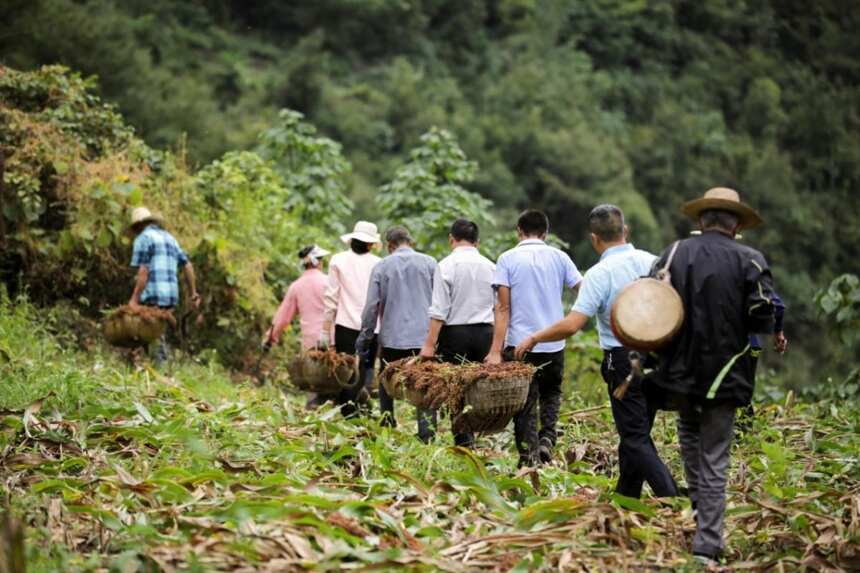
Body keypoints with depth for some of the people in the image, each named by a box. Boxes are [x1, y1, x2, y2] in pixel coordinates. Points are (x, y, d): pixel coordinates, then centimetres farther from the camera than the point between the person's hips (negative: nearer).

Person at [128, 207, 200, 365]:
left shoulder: (143, 239, -1)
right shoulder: (169, 238, 22)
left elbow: (143, 271, -11)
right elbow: (188, 266, 19)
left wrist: (134, 298, -11)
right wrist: (193, 292, 22)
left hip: (152, 295, -7)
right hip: (172, 294, 7)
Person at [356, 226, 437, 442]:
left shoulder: (381, 267, 3)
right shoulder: (429, 263, 3)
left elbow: (371, 306, 2)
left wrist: (365, 337, 10)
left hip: (392, 337, 0)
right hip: (425, 336, 0)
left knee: (387, 387, 13)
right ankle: (427, 436, -8)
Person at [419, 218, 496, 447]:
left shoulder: (447, 265, -7)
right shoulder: (490, 266, 7)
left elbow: (439, 310, -12)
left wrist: (430, 343, -10)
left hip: (455, 333, -4)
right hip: (485, 332, 4)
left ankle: (464, 440, -4)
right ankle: (471, 435, 9)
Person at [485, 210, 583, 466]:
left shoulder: (507, 259, -2)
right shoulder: (559, 257, 3)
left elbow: (502, 307, -8)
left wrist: (496, 350, -10)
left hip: (520, 343, -2)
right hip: (554, 344, 2)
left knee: (525, 404, 5)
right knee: (551, 393, 23)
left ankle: (529, 460, 1)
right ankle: (547, 438, 4)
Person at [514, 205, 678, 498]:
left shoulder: (600, 273, -14)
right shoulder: (652, 261, 3)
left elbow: (571, 325, -19)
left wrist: (534, 338, -5)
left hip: (623, 361, -6)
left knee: (636, 439, -2)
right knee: (637, 432, 17)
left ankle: (672, 499, -14)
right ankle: (625, 499, 28)